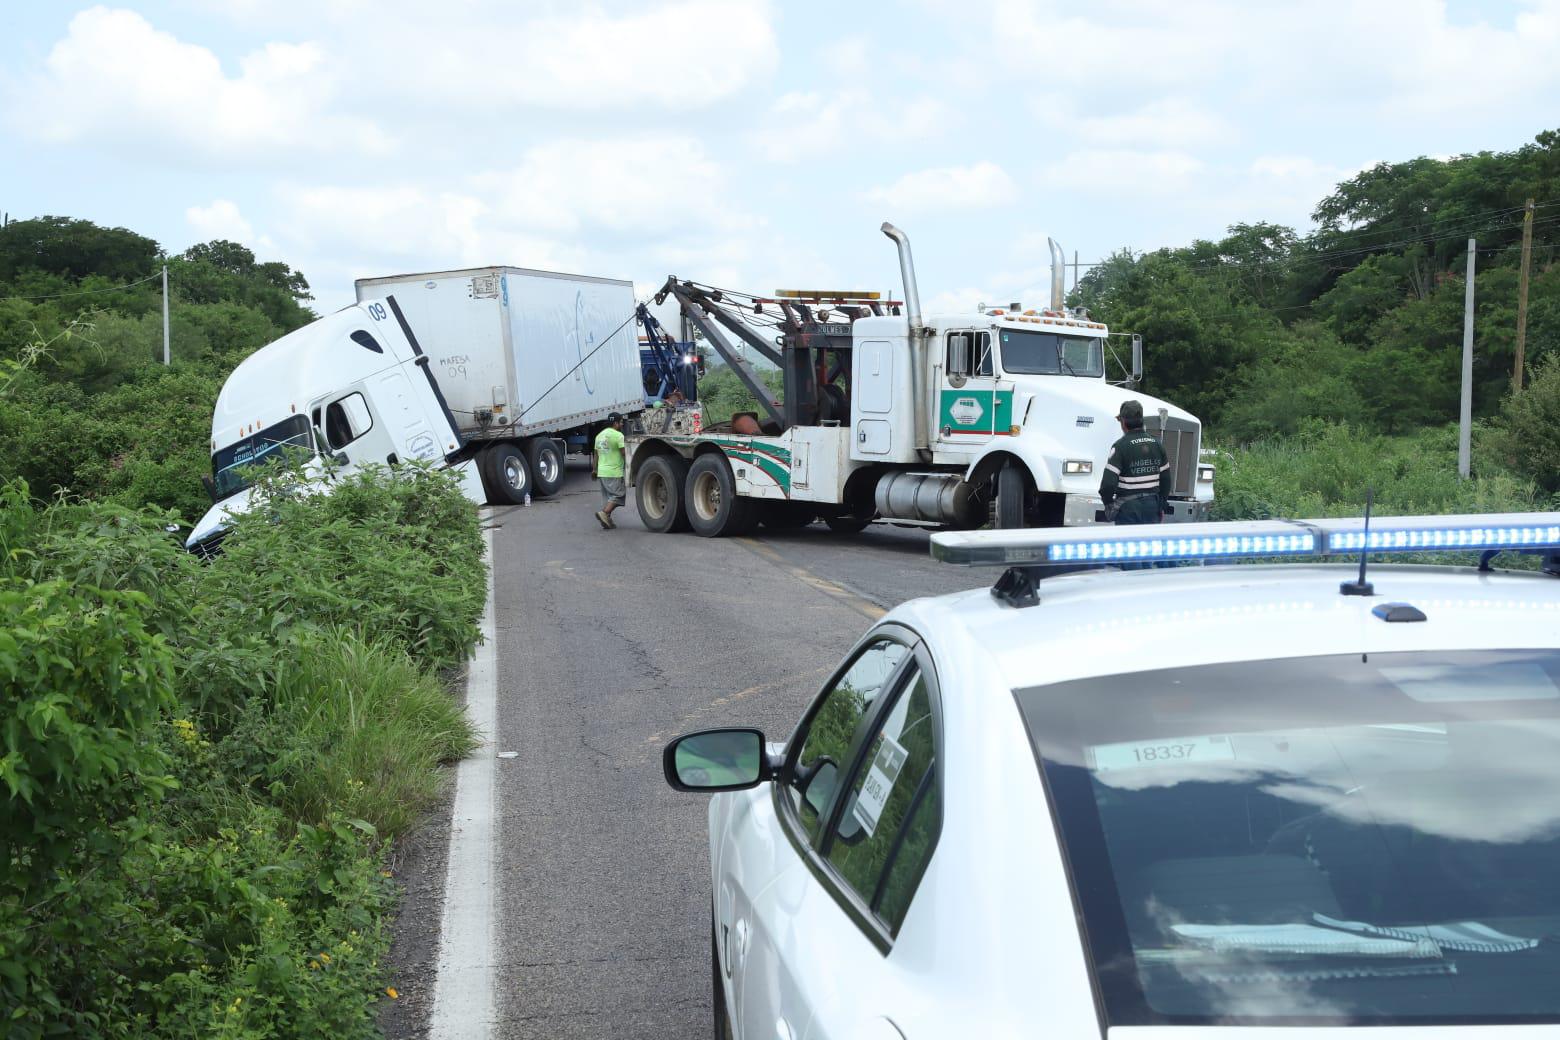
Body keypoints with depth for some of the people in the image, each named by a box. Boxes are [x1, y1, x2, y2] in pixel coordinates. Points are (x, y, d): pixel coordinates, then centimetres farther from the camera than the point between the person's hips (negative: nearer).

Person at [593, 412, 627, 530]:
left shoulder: (600, 435, 15)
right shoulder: (618, 435, -10)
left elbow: (596, 454, 19)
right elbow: (624, 452, -15)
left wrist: (594, 469, 24)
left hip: (601, 472, 8)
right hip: (614, 472, -8)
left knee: (607, 496, 13)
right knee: (618, 495, -4)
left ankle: (607, 520, 12)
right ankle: (604, 513, -17)